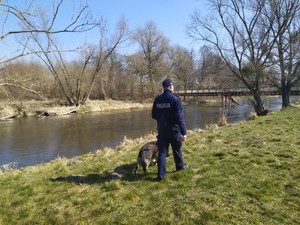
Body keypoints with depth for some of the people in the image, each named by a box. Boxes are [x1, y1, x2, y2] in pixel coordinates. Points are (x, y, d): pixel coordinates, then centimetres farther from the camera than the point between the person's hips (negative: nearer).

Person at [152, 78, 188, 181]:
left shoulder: (157, 99, 1)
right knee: (177, 149, 19)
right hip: (174, 130, -3)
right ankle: (180, 166, 40)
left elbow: (154, 115, 8)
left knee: (162, 152, 7)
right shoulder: (175, 99, -14)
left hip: (161, 130, 3)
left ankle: (161, 174, 4)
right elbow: (180, 117, -18)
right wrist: (183, 132, -16)